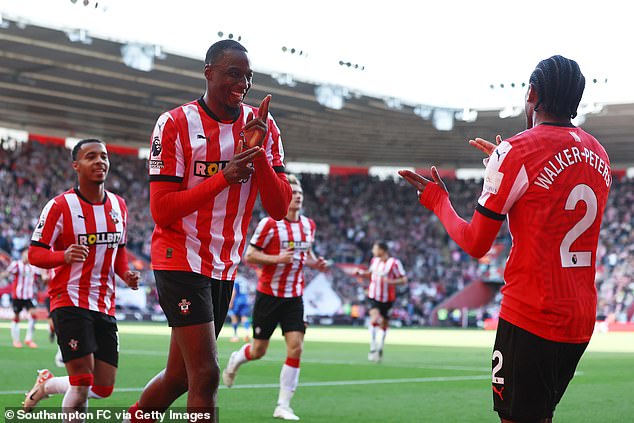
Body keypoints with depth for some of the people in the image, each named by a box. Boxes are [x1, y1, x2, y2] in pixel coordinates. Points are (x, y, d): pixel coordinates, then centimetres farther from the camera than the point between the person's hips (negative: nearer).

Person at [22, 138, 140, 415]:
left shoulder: (118, 206, 9)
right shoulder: (60, 206, -9)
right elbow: (35, 254, -9)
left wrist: (125, 274, 2)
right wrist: (65, 256, -29)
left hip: (105, 306, 6)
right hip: (70, 302, -6)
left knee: (103, 388, 7)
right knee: (83, 381, -12)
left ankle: (46, 384, 32)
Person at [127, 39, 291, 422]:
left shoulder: (264, 127, 4)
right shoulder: (176, 124, -10)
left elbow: (279, 208, -3)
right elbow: (162, 210, -14)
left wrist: (258, 152, -17)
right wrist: (223, 178, -24)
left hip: (225, 267, 6)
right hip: (181, 259, -6)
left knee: (179, 377, 12)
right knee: (206, 376, -14)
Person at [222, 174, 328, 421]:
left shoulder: (308, 225, 6)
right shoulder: (269, 224, -12)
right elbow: (249, 256, -10)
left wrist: (316, 263, 0)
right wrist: (277, 258, -24)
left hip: (294, 297, 4)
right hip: (269, 295, -4)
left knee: (295, 347, -10)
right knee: (258, 350, 4)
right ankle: (235, 360, 42)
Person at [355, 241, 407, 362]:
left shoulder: (394, 263, -13)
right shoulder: (374, 260, 3)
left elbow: (404, 279, -11)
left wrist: (391, 281, -25)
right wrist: (359, 273, 7)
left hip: (387, 299, -2)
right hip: (373, 296, 2)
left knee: (383, 325, 11)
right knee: (375, 318, -22)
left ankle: (380, 349, 31)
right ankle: (373, 348, -18)